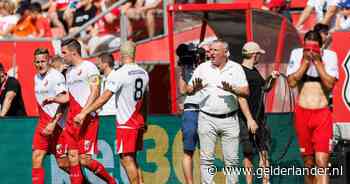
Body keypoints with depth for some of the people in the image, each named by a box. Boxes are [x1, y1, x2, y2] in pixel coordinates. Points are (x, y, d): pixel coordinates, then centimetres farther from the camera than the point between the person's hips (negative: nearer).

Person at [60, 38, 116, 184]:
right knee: (73, 159, 2)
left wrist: (83, 113, -24)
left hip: (87, 118, -8)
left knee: (85, 160, -11)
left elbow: (95, 92, -15)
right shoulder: (69, 72, 19)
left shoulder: (89, 67, -6)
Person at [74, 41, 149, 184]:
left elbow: (104, 98, -18)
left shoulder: (119, 74, -15)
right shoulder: (143, 73, 8)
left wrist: (84, 113, -14)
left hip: (125, 123, -8)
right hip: (139, 122, 8)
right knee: (131, 157, 15)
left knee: (126, 158, -6)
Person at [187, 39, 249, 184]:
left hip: (229, 119, 0)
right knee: (207, 158, -1)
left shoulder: (236, 68, 5)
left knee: (232, 159, 1)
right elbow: (189, 90, 5)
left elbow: (246, 91, 1)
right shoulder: (202, 68, 6)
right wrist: (195, 89, -18)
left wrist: (232, 89, -17)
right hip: (207, 118, 0)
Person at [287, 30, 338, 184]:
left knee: (321, 163, -13)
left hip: (323, 114, -2)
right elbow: (292, 82, -9)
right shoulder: (297, 54, 0)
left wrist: (317, 61, -14)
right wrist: (306, 61, -12)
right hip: (302, 113, 2)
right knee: (309, 164, 10)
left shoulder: (329, 56, -3)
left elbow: (330, 84, -12)